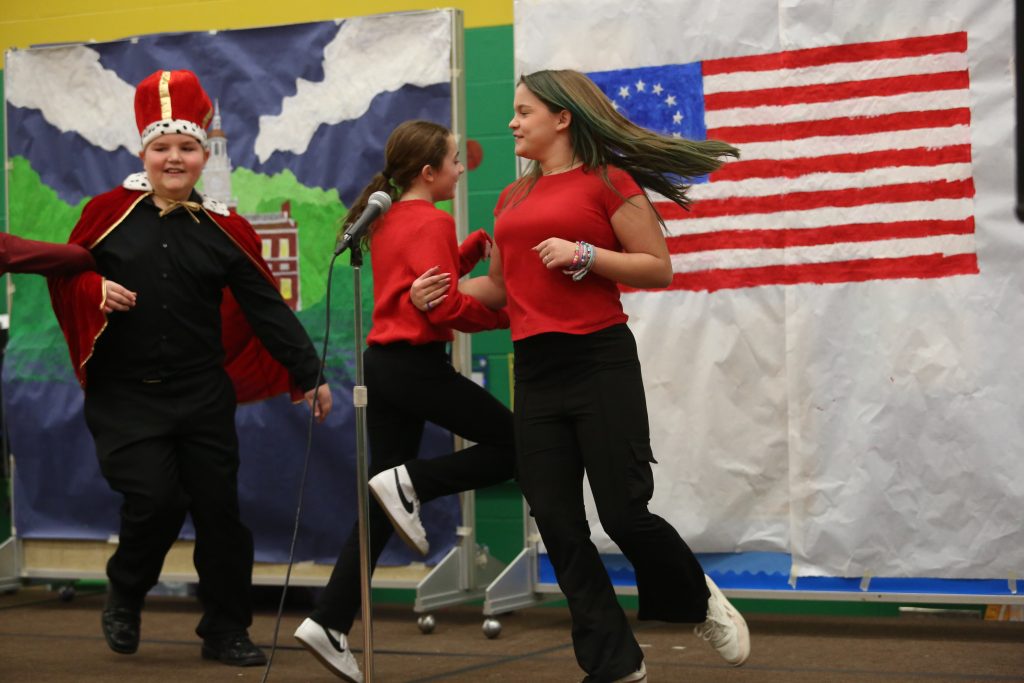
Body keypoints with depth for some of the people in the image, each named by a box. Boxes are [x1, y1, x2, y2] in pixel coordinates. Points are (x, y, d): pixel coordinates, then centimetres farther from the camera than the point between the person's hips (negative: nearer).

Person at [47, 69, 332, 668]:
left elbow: (267, 308, 3)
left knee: (219, 509, 4)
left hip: (202, 395, 2)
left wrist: (309, 374, 0)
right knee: (155, 499, -14)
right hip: (124, 396, -2)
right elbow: (66, 275, 7)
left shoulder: (224, 230, 2)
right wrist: (97, 292, -15)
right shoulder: (109, 213, 0)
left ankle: (226, 631, 21)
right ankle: (125, 599, 16)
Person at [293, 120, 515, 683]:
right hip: (418, 365, -9)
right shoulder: (431, 222, -11)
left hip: (384, 363, 9)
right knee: (512, 443, 3)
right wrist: (507, 313, -6)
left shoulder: (389, 219, 17)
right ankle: (409, 483, -9)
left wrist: (474, 249, 10)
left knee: (381, 507, 8)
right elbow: (446, 306, -18)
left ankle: (329, 624, 3)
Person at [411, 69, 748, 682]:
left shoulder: (607, 181, -3)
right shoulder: (513, 198, 16)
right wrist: (442, 291, 5)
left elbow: (659, 268, -5)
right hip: (535, 371, 6)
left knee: (624, 512, -6)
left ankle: (700, 600, 25)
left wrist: (584, 254, -16)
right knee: (558, 525, 3)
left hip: (599, 362, -6)